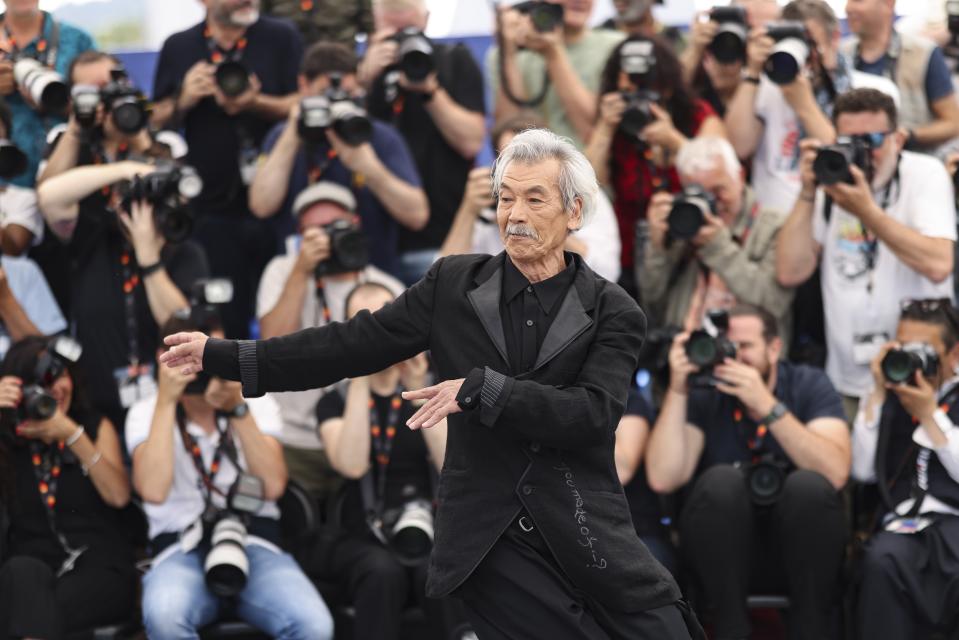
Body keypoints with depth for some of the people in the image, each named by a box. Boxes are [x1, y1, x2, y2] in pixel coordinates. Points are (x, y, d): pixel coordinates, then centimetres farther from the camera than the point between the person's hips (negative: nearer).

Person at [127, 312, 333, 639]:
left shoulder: (256, 403, 10)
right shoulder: (146, 413, 4)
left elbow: (273, 486, -6)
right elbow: (153, 490, -16)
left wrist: (238, 409, -12)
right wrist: (166, 402, -14)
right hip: (182, 550, -2)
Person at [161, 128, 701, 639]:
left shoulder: (614, 314, 1)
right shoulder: (455, 283, 8)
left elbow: (593, 415, -13)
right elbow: (355, 344, 6)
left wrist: (479, 389, -20)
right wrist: (222, 356, 1)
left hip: (588, 537, 0)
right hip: (493, 545, 0)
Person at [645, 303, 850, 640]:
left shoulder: (808, 385, -3)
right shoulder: (702, 393, -2)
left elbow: (835, 473, -21)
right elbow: (664, 479, -15)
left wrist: (767, 406, -28)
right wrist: (677, 390, -19)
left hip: (799, 550, 0)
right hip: (724, 552, 0)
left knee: (809, 484, -29)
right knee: (721, 481, -28)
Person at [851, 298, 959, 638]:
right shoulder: (890, 399, 18)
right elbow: (863, 471, 8)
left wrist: (928, 413, -6)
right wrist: (878, 395, 4)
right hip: (904, 524, 2)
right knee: (882, 557, -34)